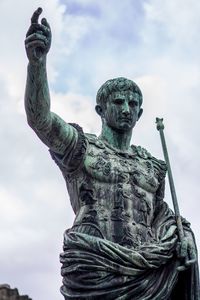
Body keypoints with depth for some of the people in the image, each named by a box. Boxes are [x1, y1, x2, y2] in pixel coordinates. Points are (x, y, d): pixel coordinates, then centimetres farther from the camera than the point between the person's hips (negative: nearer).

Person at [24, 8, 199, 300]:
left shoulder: (152, 165, 20)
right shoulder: (80, 147, 7)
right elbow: (39, 117, -10)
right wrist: (37, 61, -27)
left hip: (147, 271, 4)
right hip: (94, 270, -4)